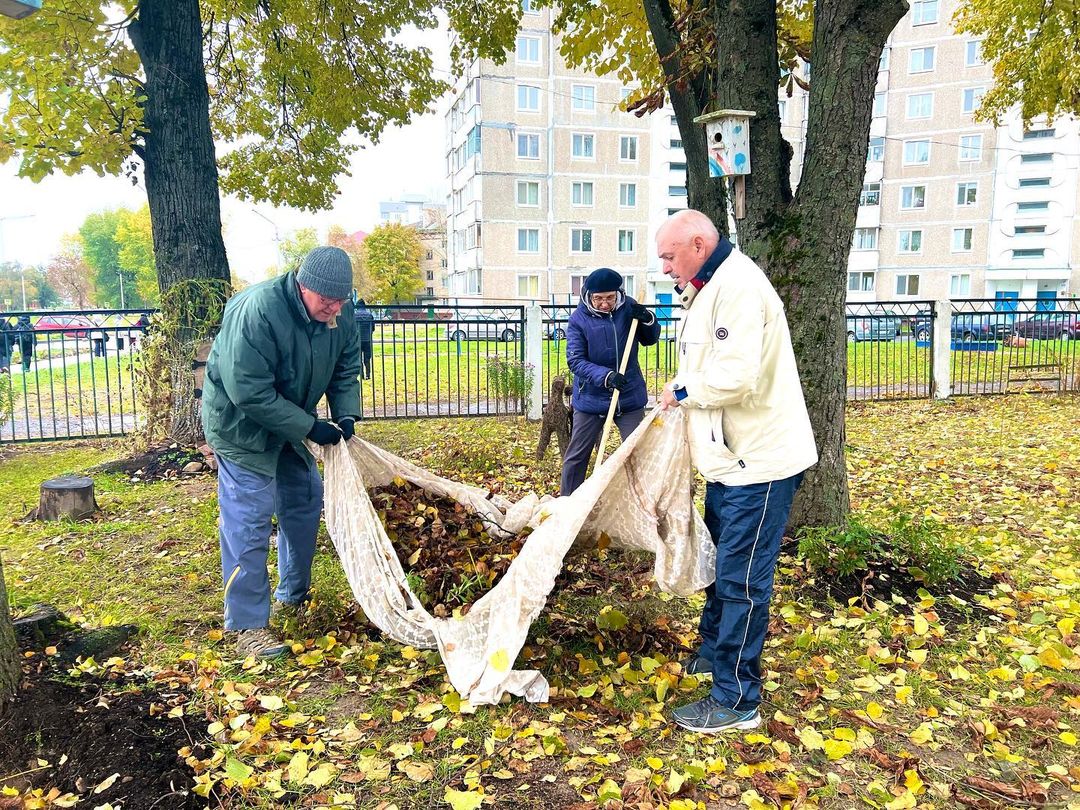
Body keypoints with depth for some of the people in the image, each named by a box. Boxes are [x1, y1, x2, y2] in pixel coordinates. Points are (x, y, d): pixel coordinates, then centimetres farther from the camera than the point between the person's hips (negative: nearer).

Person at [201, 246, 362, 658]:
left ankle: (292, 595, 32)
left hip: (289, 421, 8)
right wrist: (310, 428, -30)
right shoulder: (257, 311, -33)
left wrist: (346, 416, -16)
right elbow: (250, 393, -32)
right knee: (249, 519, -9)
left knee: (305, 501, 14)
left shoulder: (340, 314, -11)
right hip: (240, 423, -8)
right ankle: (247, 625, 0)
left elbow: (346, 371, 1)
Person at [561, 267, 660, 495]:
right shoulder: (578, 319, -12)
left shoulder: (629, 308, -5)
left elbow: (650, 340, 8)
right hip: (591, 398, -1)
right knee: (576, 456, 8)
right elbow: (575, 360, -17)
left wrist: (648, 320, -15)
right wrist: (605, 376, -33)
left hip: (629, 396, 2)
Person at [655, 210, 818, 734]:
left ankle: (736, 700, 8)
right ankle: (714, 651, 42)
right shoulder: (708, 291, 15)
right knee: (719, 560, 23)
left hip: (758, 461, -11)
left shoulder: (737, 286, -19)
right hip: (732, 457, 11)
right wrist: (684, 393, 1)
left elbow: (735, 376, -30)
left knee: (741, 580, -4)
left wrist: (683, 392, -14)